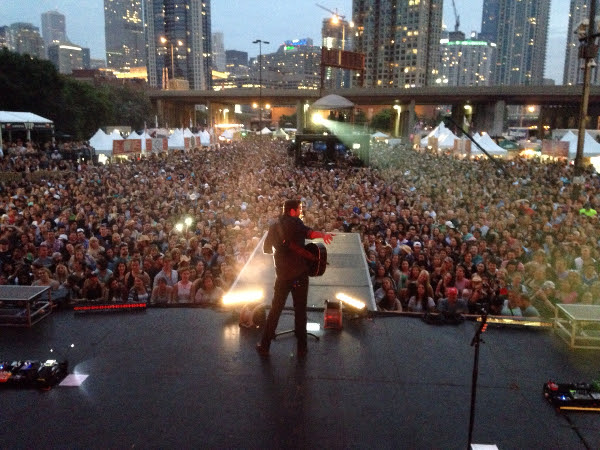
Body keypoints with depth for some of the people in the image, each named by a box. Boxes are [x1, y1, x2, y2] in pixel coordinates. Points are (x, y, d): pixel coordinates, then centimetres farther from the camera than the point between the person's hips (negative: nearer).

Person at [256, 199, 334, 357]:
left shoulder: (274, 227, 12)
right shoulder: (295, 222, -5)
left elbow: (266, 248, 22)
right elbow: (307, 232, -27)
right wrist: (322, 234, -36)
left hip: (282, 274, 4)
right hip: (299, 273, -4)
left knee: (275, 310, 15)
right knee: (300, 310, 7)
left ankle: (264, 346, 19)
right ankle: (302, 348, 13)